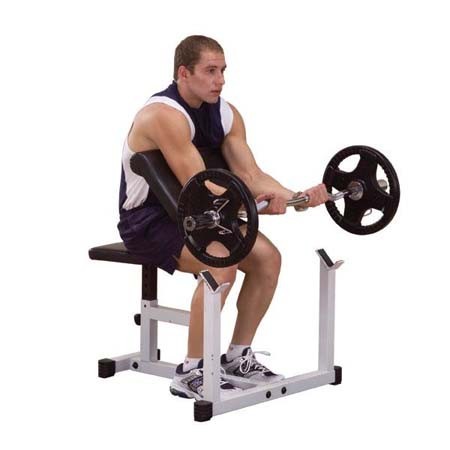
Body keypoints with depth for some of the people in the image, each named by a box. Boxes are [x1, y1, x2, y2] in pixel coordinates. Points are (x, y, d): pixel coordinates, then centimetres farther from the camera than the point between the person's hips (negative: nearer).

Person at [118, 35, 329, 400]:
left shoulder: (226, 114, 2)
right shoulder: (165, 115, -24)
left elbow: (249, 173, -4)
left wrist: (295, 195, -22)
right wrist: (256, 201, -41)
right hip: (148, 220, -8)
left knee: (267, 256, -7)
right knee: (221, 261, -31)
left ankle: (238, 356, 6)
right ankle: (191, 373, -21)